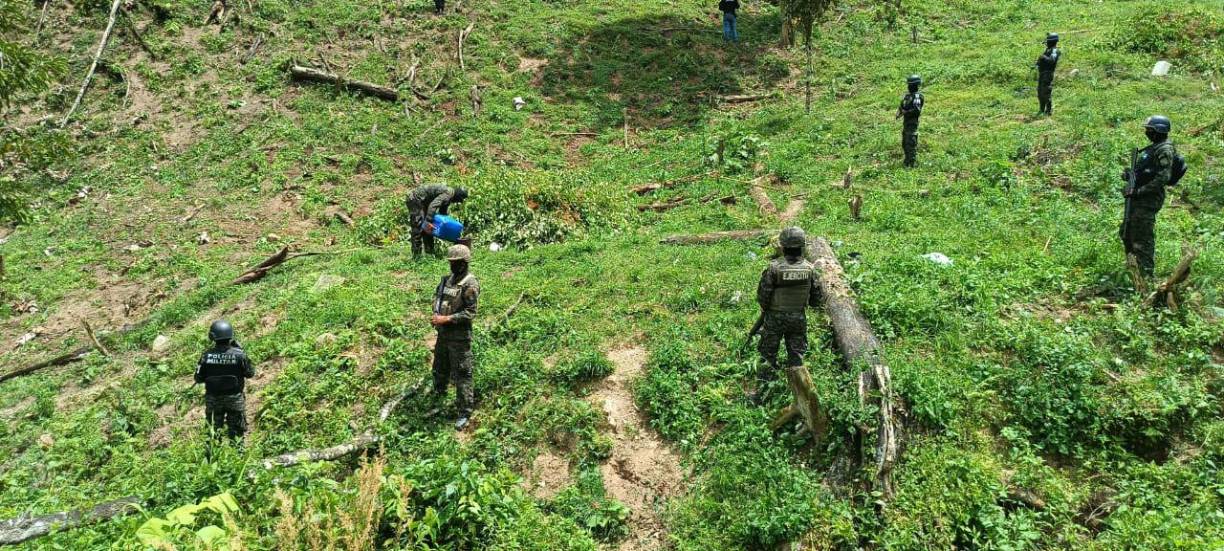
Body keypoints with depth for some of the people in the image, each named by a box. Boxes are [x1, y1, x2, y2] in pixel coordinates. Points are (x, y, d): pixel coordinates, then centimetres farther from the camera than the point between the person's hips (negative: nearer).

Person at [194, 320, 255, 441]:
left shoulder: (207, 355, -14)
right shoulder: (239, 355, -19)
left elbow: (199, 379, -6)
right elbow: (250, 373, -5)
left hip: (213, 399, 1)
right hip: (234, 399, -1)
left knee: (215, 429, 21)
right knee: (236, 431, 14)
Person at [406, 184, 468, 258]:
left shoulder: (449, 197, 10)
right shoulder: (448, 194, -22)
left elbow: (443, 212, 21)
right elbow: (433, 205, -34)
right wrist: (428, 221, -39)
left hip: (423, 202, 11)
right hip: (415, 199, -11)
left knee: (428, 228, 12)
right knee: (418, 227, -14)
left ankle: (429, 252, 18)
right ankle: (416, 255, -14)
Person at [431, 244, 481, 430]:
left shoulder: (470, 284, -18)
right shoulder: (448, 279, 8)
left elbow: (470, 312, -21)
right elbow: (437, 295, 20)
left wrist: (446, 319, -22)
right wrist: (436, 314, 1)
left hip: (459, 336, -8)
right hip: (443, 333, 8)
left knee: (462, 374, -2)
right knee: (440, 368, 25)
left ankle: (464, 413, 5)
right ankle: (438, 394, 48)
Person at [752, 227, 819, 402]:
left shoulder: (774, 268, -19)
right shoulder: (809, 268, -8)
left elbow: (763, 295, -14)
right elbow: (816, 298, 1)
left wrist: (765, 309, 6)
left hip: (775, 317, -2)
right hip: (799, 318, 2)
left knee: (768, 355, 9)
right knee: (796, 355, 15)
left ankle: (760, 390, 11)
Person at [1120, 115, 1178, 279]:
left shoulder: (1165, 150, -12)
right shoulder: (1153, 148, 18)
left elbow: (1163, 178, -21)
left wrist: (1140, 191, -23)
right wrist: (1129, 175, 6)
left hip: (1147, 200, -10)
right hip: (1137, 199, 10)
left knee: (1143, 239, -9)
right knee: (1126, 233, 17)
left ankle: (1146, 276, -6)